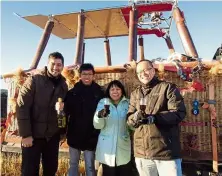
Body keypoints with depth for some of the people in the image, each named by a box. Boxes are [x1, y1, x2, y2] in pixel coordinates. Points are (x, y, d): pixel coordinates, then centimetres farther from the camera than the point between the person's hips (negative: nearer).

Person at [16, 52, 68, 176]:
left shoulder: (63, 85, 5)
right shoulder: (34, 80, -9)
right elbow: (22, 107, -13)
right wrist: (25, 134, -16)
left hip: (53, 136, 4)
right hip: (33, 135, -4)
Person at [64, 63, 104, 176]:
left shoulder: (99, 93, -5)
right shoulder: (72, 92, -2)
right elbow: (66, 112, -2)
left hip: (91, 136, -1)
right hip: (74, 135, 2)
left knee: (90, 166, 10)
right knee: (73, 164, 16)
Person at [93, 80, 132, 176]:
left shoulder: (128, 103, 2)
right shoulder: (103, 103, 0)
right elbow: (97, 126, -9)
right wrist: (100, 116, -28)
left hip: (123, 146, 1)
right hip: (107, 147, -1)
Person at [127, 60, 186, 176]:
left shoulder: (168, 87, 1)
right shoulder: (135, 94, 14)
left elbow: (179, 113, -9)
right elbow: (129, 119, 8)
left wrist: (154, 118, -24)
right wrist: (136, 118, -16)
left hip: (166, 150, -4)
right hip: (142, 151, 5)